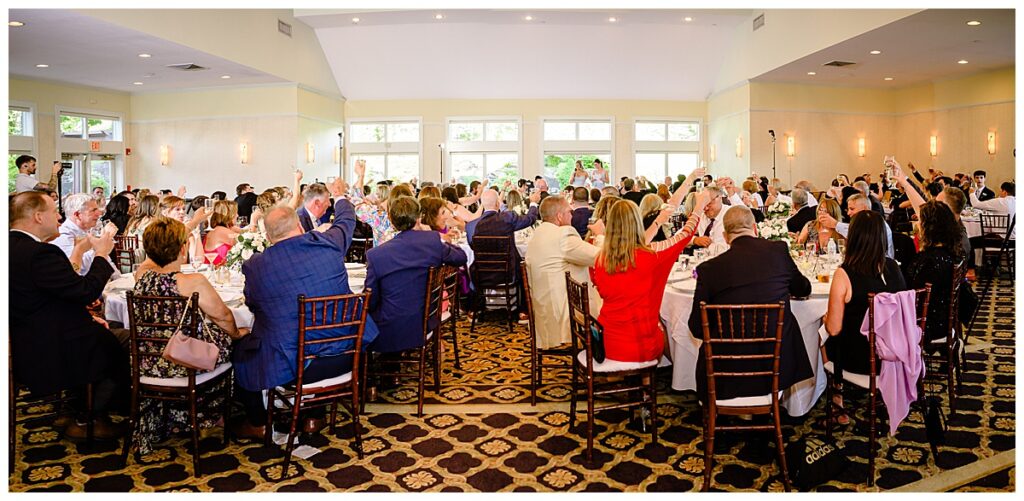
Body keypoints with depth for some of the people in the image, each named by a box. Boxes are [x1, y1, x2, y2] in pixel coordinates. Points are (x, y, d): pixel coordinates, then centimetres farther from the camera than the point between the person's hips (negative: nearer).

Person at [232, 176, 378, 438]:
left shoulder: (255, 265, -9)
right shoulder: (328, 243, -5)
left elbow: (253, 306, 9)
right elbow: (347, 220, 18)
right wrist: (340, 196, 39)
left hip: (291, 365, -2)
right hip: (344, 357, 3)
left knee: (238, 350, 25)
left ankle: (257, 423, 38)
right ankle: (313, 414, 43)